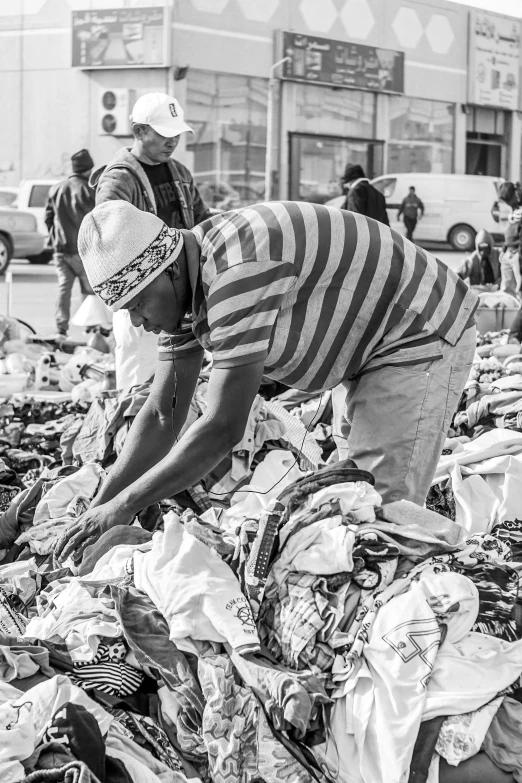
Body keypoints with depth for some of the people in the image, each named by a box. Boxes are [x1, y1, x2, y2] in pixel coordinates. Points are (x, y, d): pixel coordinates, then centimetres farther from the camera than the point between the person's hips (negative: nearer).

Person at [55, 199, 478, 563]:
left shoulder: (239, 270, -34)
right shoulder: (184, 280, -3)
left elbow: (224, 428, -34)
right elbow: (162, 415, 1)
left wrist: (124, 505, -28)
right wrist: (98, 508, -6)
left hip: (423, 335, -10)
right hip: (375, 349, 10)